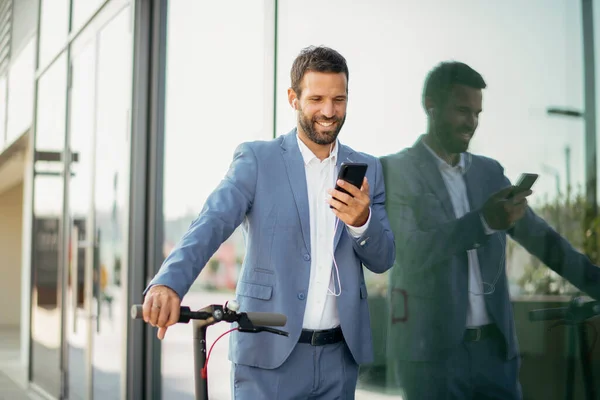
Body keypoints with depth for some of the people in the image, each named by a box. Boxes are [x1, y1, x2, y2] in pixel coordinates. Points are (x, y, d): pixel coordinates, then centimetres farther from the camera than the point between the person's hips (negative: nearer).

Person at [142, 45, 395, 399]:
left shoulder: (367, 169, 8)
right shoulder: (257, 159, -2)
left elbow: (383, 260, 6)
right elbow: (212, 222, -15)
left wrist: (362, 221, -16)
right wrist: (169, 282, -33)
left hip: (340, 356, 3)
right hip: (269, 354, -3)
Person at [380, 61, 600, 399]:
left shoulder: (490, 171, 12)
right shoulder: (393, 170, -3)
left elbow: (540, 238, 11)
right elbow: (409, 254, -15)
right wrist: (483, 221, -26)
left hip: (495, 347, 5)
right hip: (432, 351, -4)